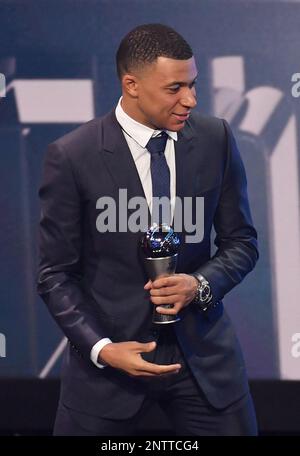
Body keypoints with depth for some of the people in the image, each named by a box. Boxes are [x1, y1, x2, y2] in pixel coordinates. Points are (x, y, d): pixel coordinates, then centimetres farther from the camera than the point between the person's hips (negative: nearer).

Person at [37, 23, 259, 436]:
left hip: (203, 352, 3)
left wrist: (201, 285, -13)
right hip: (112, 351, -2)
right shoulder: (72, 157, -11)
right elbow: (56, 274, -6)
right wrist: (101, 348, -18)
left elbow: (241, 242, 6)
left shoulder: (216, 139, -2)